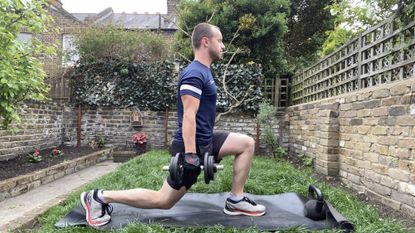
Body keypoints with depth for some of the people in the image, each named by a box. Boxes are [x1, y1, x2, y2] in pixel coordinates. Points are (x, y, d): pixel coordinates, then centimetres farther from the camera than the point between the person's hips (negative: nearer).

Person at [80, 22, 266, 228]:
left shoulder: (203, 71, 14)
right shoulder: (194, 74, -18)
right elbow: (188, 116, -25)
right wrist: (190, 154, -27)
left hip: (205, 140, 10)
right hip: (193, 145, -10)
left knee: (247, 144, 5)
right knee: (163, 200, 1)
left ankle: (235, 201, 10)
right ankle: (99, 197, 10)